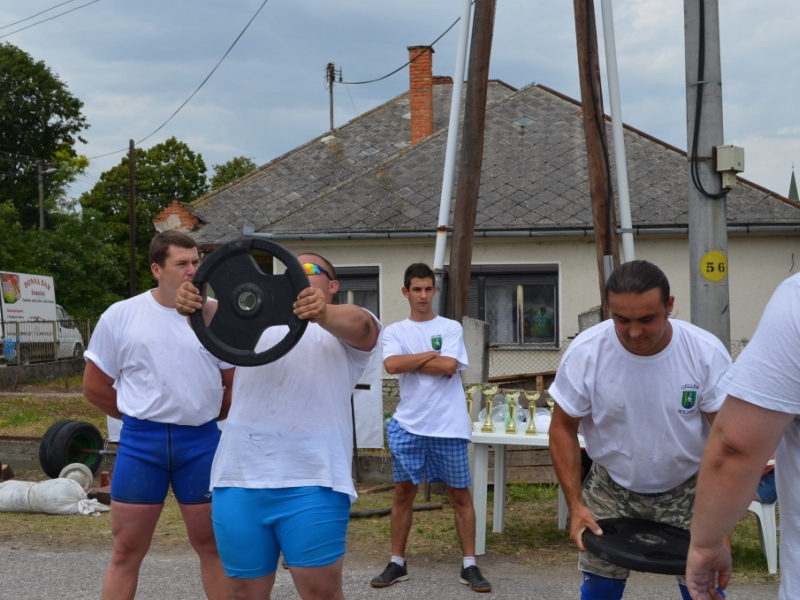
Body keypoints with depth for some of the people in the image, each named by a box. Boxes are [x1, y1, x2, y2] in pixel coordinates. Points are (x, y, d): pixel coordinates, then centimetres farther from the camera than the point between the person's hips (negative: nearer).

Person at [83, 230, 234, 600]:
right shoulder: (120, 316, -1)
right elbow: (95, 387, 6)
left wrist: (202, 416, 8)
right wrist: (142, 417, 8)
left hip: (201, 441, 0)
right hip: (140, 441, 0)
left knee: (213, 546, 10)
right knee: (126, 551, 8)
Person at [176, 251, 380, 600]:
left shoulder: (342, 328, 8)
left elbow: (363, 326, -17)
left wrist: (323, 313, -40)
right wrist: (195, 306, -28)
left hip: (312, 483, -4)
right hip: (239, 480, 4)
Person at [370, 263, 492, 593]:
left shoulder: (451, 328, 3)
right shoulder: (394, 331, 6)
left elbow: (449, 367, -13)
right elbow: (392, 365, -13)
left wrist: (409, 362, -6)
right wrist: (432, 355, -9)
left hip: (449, 426, -1)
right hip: (409, 424, 2)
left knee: (460, 494, 4)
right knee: (403, 492, 8)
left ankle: (469, 565, 12)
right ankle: (397, 563, 19)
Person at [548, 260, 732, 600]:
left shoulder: (707, 353, -20)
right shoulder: (585, 352, -19)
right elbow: (563, 429, -8)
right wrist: (576, 504, -14)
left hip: (687, 489, 0)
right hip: (611, 489, 1)